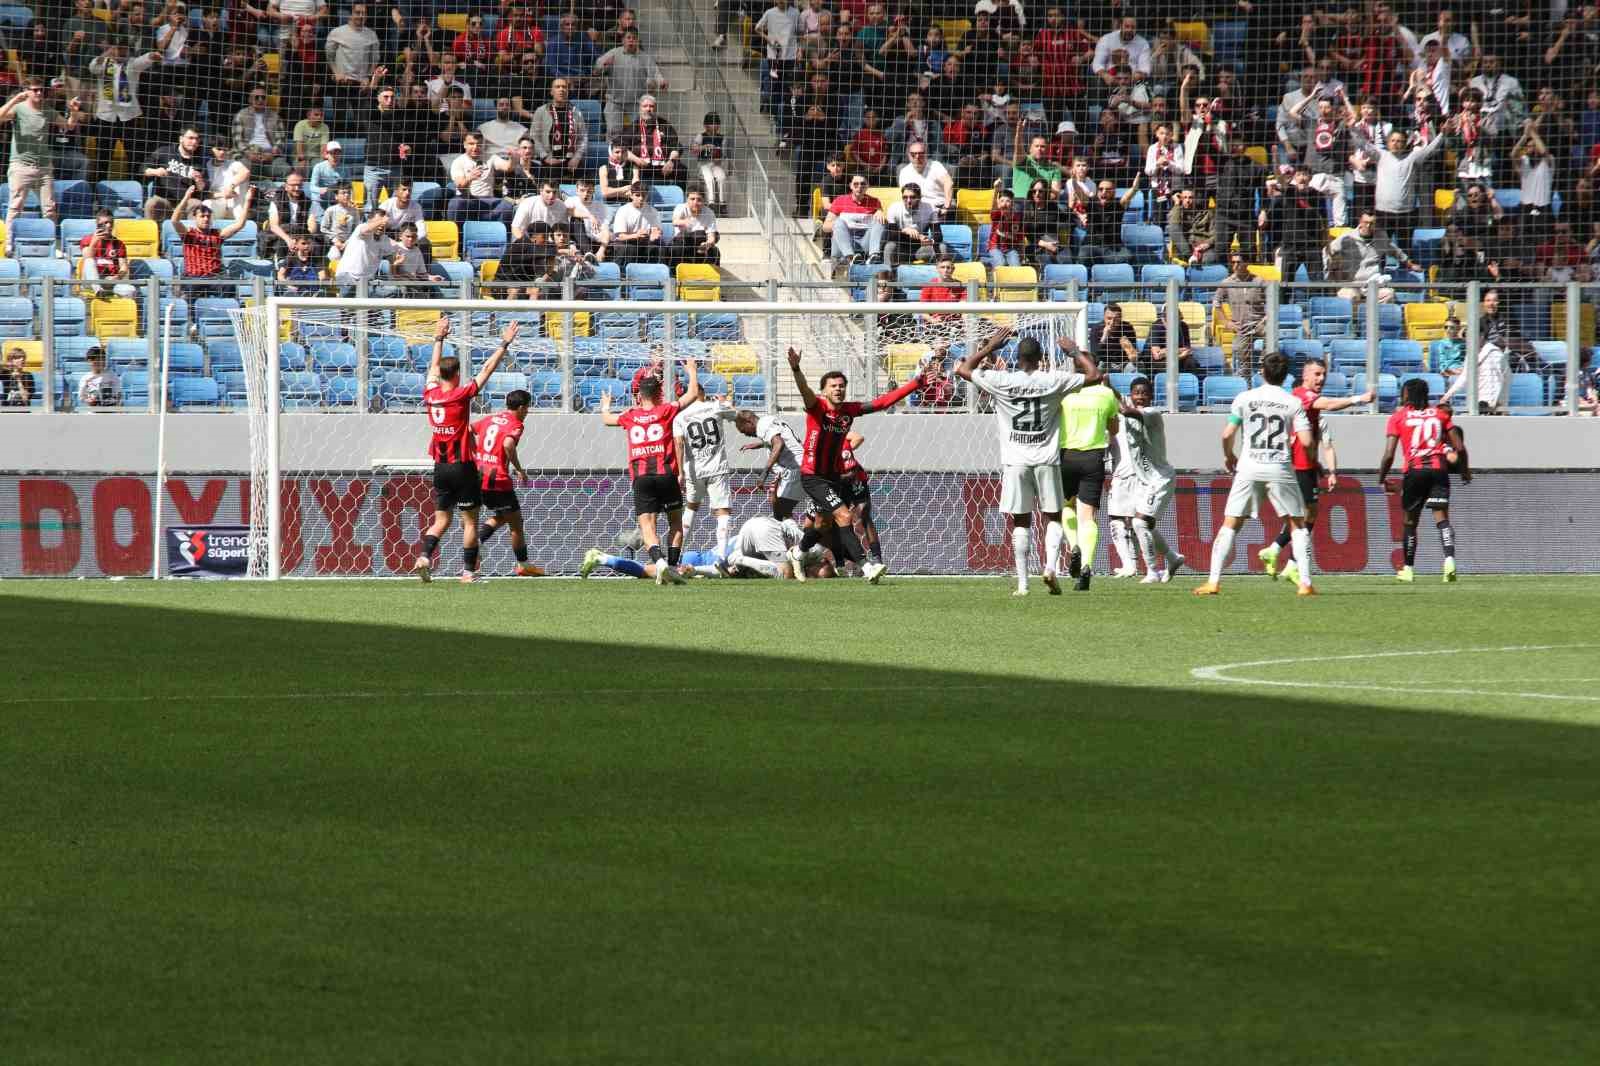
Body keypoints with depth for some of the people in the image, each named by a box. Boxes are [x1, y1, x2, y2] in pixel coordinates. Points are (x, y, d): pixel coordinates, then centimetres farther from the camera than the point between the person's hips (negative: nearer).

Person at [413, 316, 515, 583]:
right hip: (462, 466, -5)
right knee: (470, 521, 3)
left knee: (441, 519, 11)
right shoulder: (461, 395, -13)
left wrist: (439, 339, 31)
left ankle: (424, 556, -10)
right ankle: (468, 571, 1)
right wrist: (504, 344, -2)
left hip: (440, 468, 5)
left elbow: (434, 367, 19)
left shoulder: (431, 395, 1)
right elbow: (487, 369, -10)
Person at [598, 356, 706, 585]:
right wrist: (692, 371, 30)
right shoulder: (666, 411, 6)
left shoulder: (630, 416, 12)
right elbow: (693, 394, 14)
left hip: (640, 477, 1)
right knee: (676, 522, 14)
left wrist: (605, 407, 54)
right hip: (666, 473, -1)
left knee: (647, 526, -3)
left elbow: (606, 419, 32)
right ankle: (672, 565, 3)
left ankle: (659, 561, -27)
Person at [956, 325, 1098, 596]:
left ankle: (1022, 584, 1)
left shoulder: (1001, 381, -3)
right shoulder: (1053, 381, -4)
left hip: (1015, 461, 0)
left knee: (1021, 522, 4)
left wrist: (989, 347, 16)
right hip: (1046, 460, 0)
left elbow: (963, 370, 9)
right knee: (1053, 517, 11)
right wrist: (1074, 352, 17)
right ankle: (1050, 566, -11)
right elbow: (1093, 375, 4)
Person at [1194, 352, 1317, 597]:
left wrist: (1228, 456, 19)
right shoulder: (1293, 402, 1)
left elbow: (1227, 434, -1)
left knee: (1229, 525, 5)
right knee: (1298, 525, 11)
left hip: (1249, 467, 0)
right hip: (1280, 468, 0)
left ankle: (1213, 581, -3)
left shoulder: (1245, 398, 2)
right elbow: (1306, 441, -5)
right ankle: (1305, 583, 3)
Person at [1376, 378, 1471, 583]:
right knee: (1441, 517, -3)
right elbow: (1460, 447, 9)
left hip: (1414, 471, -1)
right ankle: (1449, 558, -26)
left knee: (1410, 521, 13)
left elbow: (1389, 455, -2)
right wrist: (1465, 471, 23)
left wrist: (1382, 480, 11)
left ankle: (1408, 569, 22)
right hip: (1438, 469, 1)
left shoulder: (1398, 417, 5)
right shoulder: (1441, 414, 11)